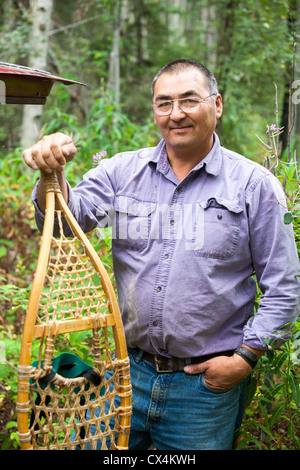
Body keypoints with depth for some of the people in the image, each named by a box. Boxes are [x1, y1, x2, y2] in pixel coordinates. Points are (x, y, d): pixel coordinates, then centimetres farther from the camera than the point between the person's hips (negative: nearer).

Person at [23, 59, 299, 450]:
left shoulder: (254, 185, -5)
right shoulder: (123, 171, 3)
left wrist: (245, 358, -8)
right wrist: (52, 173, -27)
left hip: (206, 385, -2)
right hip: (127, 372, 3)